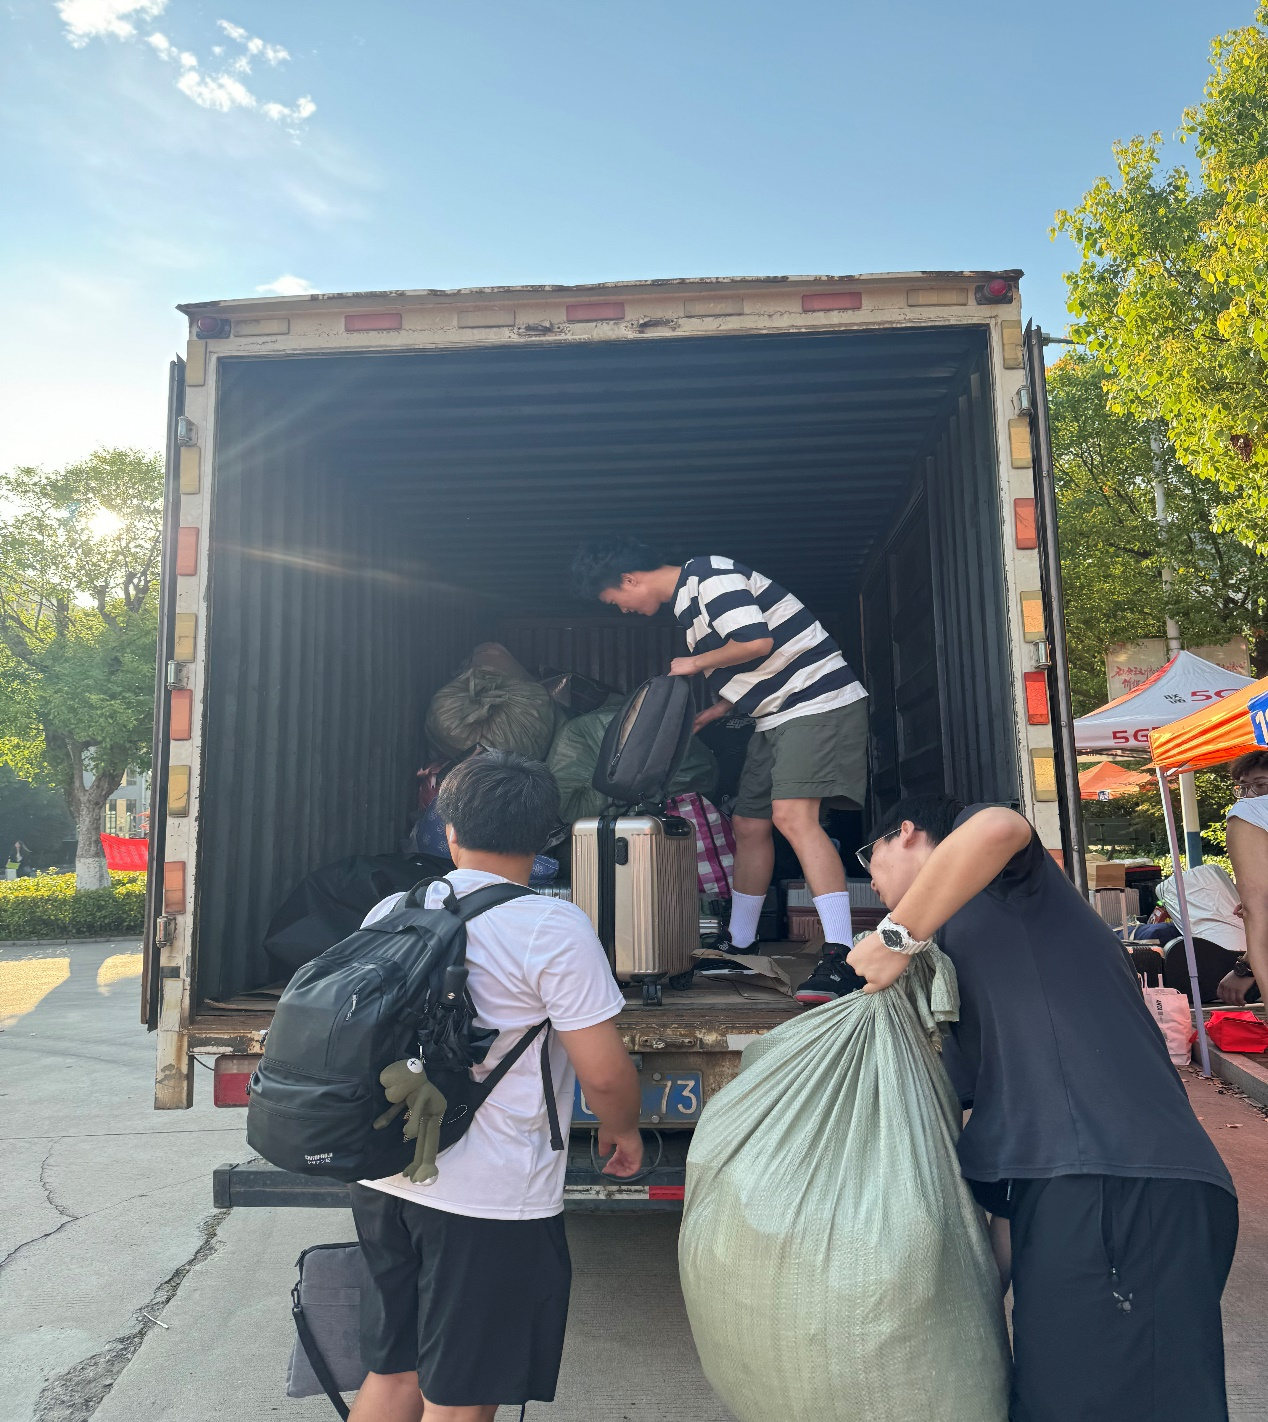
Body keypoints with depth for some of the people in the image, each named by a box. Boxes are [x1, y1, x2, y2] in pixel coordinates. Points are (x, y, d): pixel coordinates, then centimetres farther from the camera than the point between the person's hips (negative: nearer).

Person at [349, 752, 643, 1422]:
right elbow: (604, 1073, -15)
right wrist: (621, 1130, 6)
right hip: (492, 1202, -6)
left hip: (383, 1182, 6)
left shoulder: (388, 912, 3)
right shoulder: (552, 927, -16)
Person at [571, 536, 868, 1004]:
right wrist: (699, 719, 18)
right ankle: (737, 947, 24)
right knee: (748, 824, 11)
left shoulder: (710, 575, -12)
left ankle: (841, 957, -24)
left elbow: (757, 642, -23)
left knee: (792, 815, -24)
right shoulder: (687, 600, 19)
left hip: (818, 700, -10)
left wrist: (694, 663, -8)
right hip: (776, 716, 10)